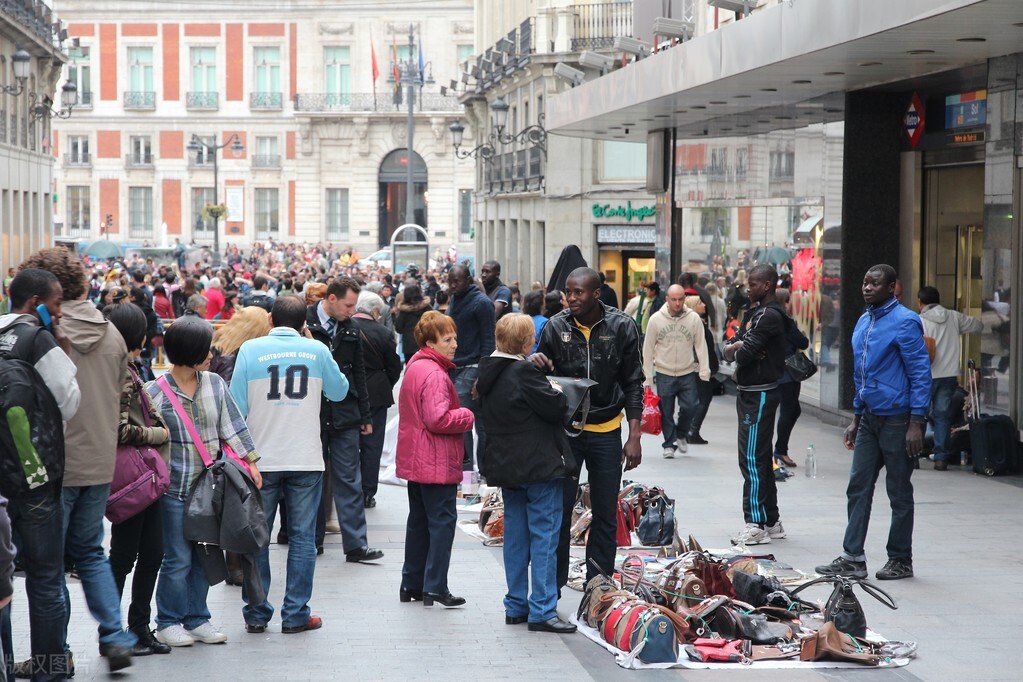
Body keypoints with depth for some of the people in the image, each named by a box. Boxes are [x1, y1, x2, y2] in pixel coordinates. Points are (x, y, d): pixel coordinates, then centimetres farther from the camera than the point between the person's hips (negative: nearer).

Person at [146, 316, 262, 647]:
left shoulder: (215, 384, 7)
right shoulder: (155, 392, -8)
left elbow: (232, 426, 10)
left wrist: (249, 461, 3)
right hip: (175, 488, -5)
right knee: (178, 557, -2)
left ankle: (197, 619, 20)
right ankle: (168, 623, 11)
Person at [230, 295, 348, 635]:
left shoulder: (250, 349, -5)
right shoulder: (317, 350, -1)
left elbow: (236, 406, -5)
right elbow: (339, 391, 15)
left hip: (261, 459, 0)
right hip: (306, 460, 0)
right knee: (302, 537, 7)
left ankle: (256, 614, 12)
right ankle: (296, 614, 7)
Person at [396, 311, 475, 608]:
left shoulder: (414, 367, 13)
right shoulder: (435, 374, -20)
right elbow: (438, 419, -26)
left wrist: (459, 415, 14)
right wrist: (467, 416, -10)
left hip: (415, 459, 10)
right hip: (437, 462, -10)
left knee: (419, 520, 16)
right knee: (443, 520, -5)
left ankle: (412, 584, 22)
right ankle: (435, 588, -5)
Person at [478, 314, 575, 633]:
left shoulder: (488, 372, 7)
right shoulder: (524, 371, -19)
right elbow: (554, 406, -19)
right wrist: (557, 391, 3)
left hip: (506, 464, 8)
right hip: (540, 465, -8)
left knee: (515, 535, 15)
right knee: (544, 536, -3)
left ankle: (515, 606, 21)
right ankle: (542, 611, -2)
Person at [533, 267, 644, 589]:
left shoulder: (621, 326, -5)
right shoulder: (556, 327, -5)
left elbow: (633, 383, 0)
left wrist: (634, 436, -4)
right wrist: (537, 365, -18)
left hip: (606, 432, 0)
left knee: (606, 516, 8)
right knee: (558, 512, 1)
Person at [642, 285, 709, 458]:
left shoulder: (694, 319, -4)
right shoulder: (656, 319, -5)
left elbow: (701, 346, 0)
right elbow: (648, 349, 0)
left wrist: (704, 371, -7)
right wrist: (647, 376, 0)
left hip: (688, 373, 0)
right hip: (664, 374, 0)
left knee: (691, 406, -6)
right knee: (666, 412, 3)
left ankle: (681, 434, 21)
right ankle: (669, 444, 18)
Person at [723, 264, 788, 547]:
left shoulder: (769, 316, -15)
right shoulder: (754, 313, 17)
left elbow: (743, 353, -20)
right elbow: (729, 349, 15)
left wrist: (737, 349, 1)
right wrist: (737, 347, -6)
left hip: (760, 394, -11)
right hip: (750, 393, 11)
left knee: (752, 459, -10)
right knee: (761, 459, 15)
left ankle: (757, 524, -9)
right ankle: (772, 521, 22)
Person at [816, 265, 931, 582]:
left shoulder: (904, 322, -13)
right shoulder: (863, 322, 13)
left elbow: (921, 374, -15)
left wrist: (916, 424, -19)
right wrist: (855, 419, 19)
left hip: (896, 419, -8)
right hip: (869, 418, 8)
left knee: (899, 493, 3)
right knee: (859, 487, 5)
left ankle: (900, 561, 12)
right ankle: (853, 558, 8)